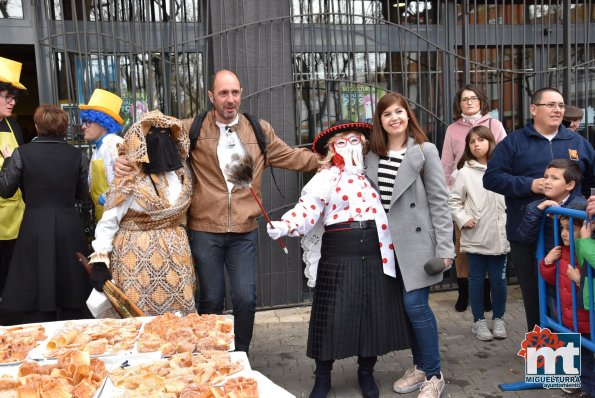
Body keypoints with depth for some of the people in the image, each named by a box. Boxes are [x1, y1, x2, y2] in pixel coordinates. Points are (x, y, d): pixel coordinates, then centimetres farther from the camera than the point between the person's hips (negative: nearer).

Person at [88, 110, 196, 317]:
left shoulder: (181, 175, 3)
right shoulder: (130, 182, -14)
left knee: (177, 319, 9)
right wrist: (100, 262, -17)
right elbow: (107, 223, -11)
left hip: (174, 258, 5)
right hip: (137, 259, -5)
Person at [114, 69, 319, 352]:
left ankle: (240, 354, 26)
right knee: (210, 300, 9)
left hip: (244, 231, 2)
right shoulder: (192, 129, -1)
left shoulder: (259, 130, 7)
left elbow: (291, 157, 14)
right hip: (204, 230, -1)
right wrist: (127, 160, -14)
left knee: (246, 298, 2)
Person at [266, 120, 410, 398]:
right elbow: (307, 212, -12)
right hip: (339, 256, -3)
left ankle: (366, 373, 31)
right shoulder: (325, 178, 0)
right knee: (334, 316, 0)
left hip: (376, 256, 4)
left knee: (374, 315, 9)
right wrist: (283, 227, -29)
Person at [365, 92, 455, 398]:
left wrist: (444, 247, -11)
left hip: (416, 240, -4)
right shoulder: (372, 155, 8)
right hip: (387, 242, 5)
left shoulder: (424, 151, -4)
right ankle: (420, 366, 28)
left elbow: (439, 201, -7)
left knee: (415, 305, -6)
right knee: (404, 307, 10)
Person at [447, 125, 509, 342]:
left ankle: (498, 318, 27)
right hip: (475, 237, -1)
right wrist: (463, 219, -10)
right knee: (477, 279, 10)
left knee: (499, 279, 9)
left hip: (499, 236, 1)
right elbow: (453, 201, 2)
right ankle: (479, 321, 22)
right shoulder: (465, 172, -2)